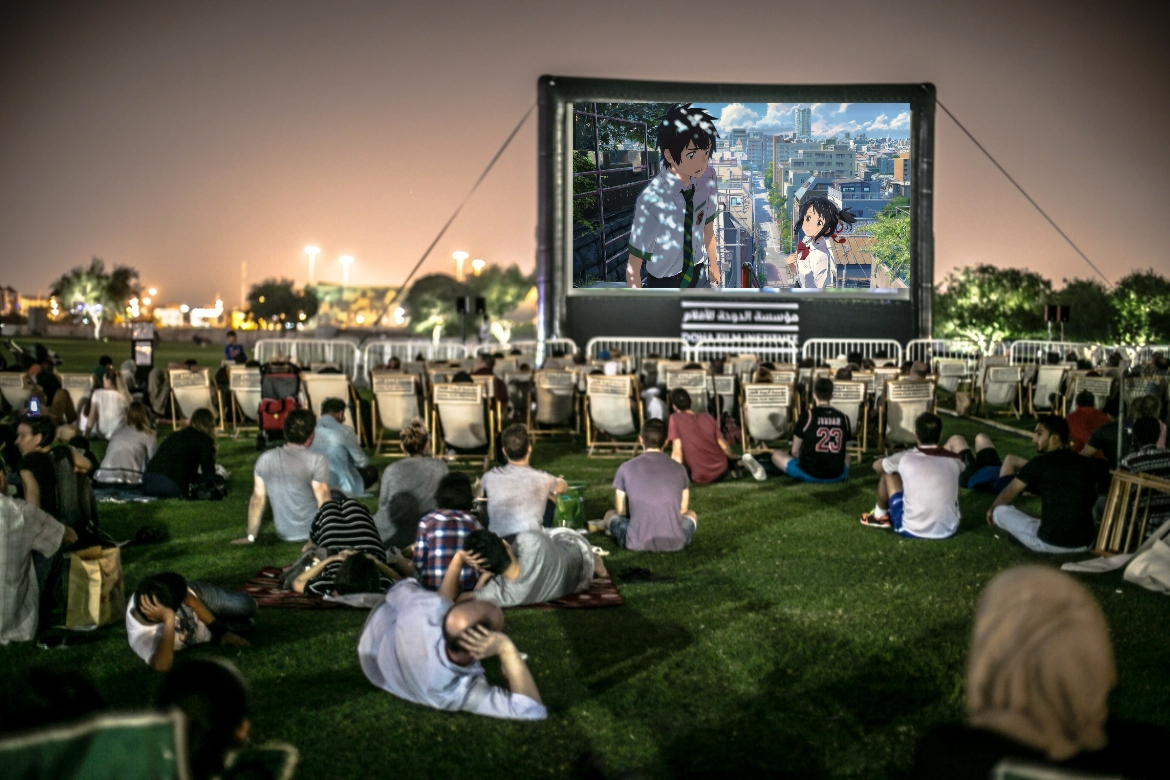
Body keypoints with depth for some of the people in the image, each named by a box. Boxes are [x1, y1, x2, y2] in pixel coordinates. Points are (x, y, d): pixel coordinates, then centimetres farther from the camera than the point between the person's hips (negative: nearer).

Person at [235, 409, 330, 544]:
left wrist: (251, 536, 7)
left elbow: (257, 498, 0)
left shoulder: (264, 459, -3)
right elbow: (324, 503, -19)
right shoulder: (317, 460, -18)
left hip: (283, 534, 5)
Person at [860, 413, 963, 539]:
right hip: (949, 530, 2)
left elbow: (877, 465, 17)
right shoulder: (954, 460, 0)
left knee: (887, 472, 16)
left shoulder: (905, 458, -6)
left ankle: (880, 516, 39)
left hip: (911, 530, -2)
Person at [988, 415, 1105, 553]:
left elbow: (1008, 495, 9)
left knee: (1000, 510, 12)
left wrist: (991, 510, 30)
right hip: (1085, 543, 6)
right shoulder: (1089, 465, 6)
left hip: (1049, 543, -5)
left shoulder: (1039, 463, -5)